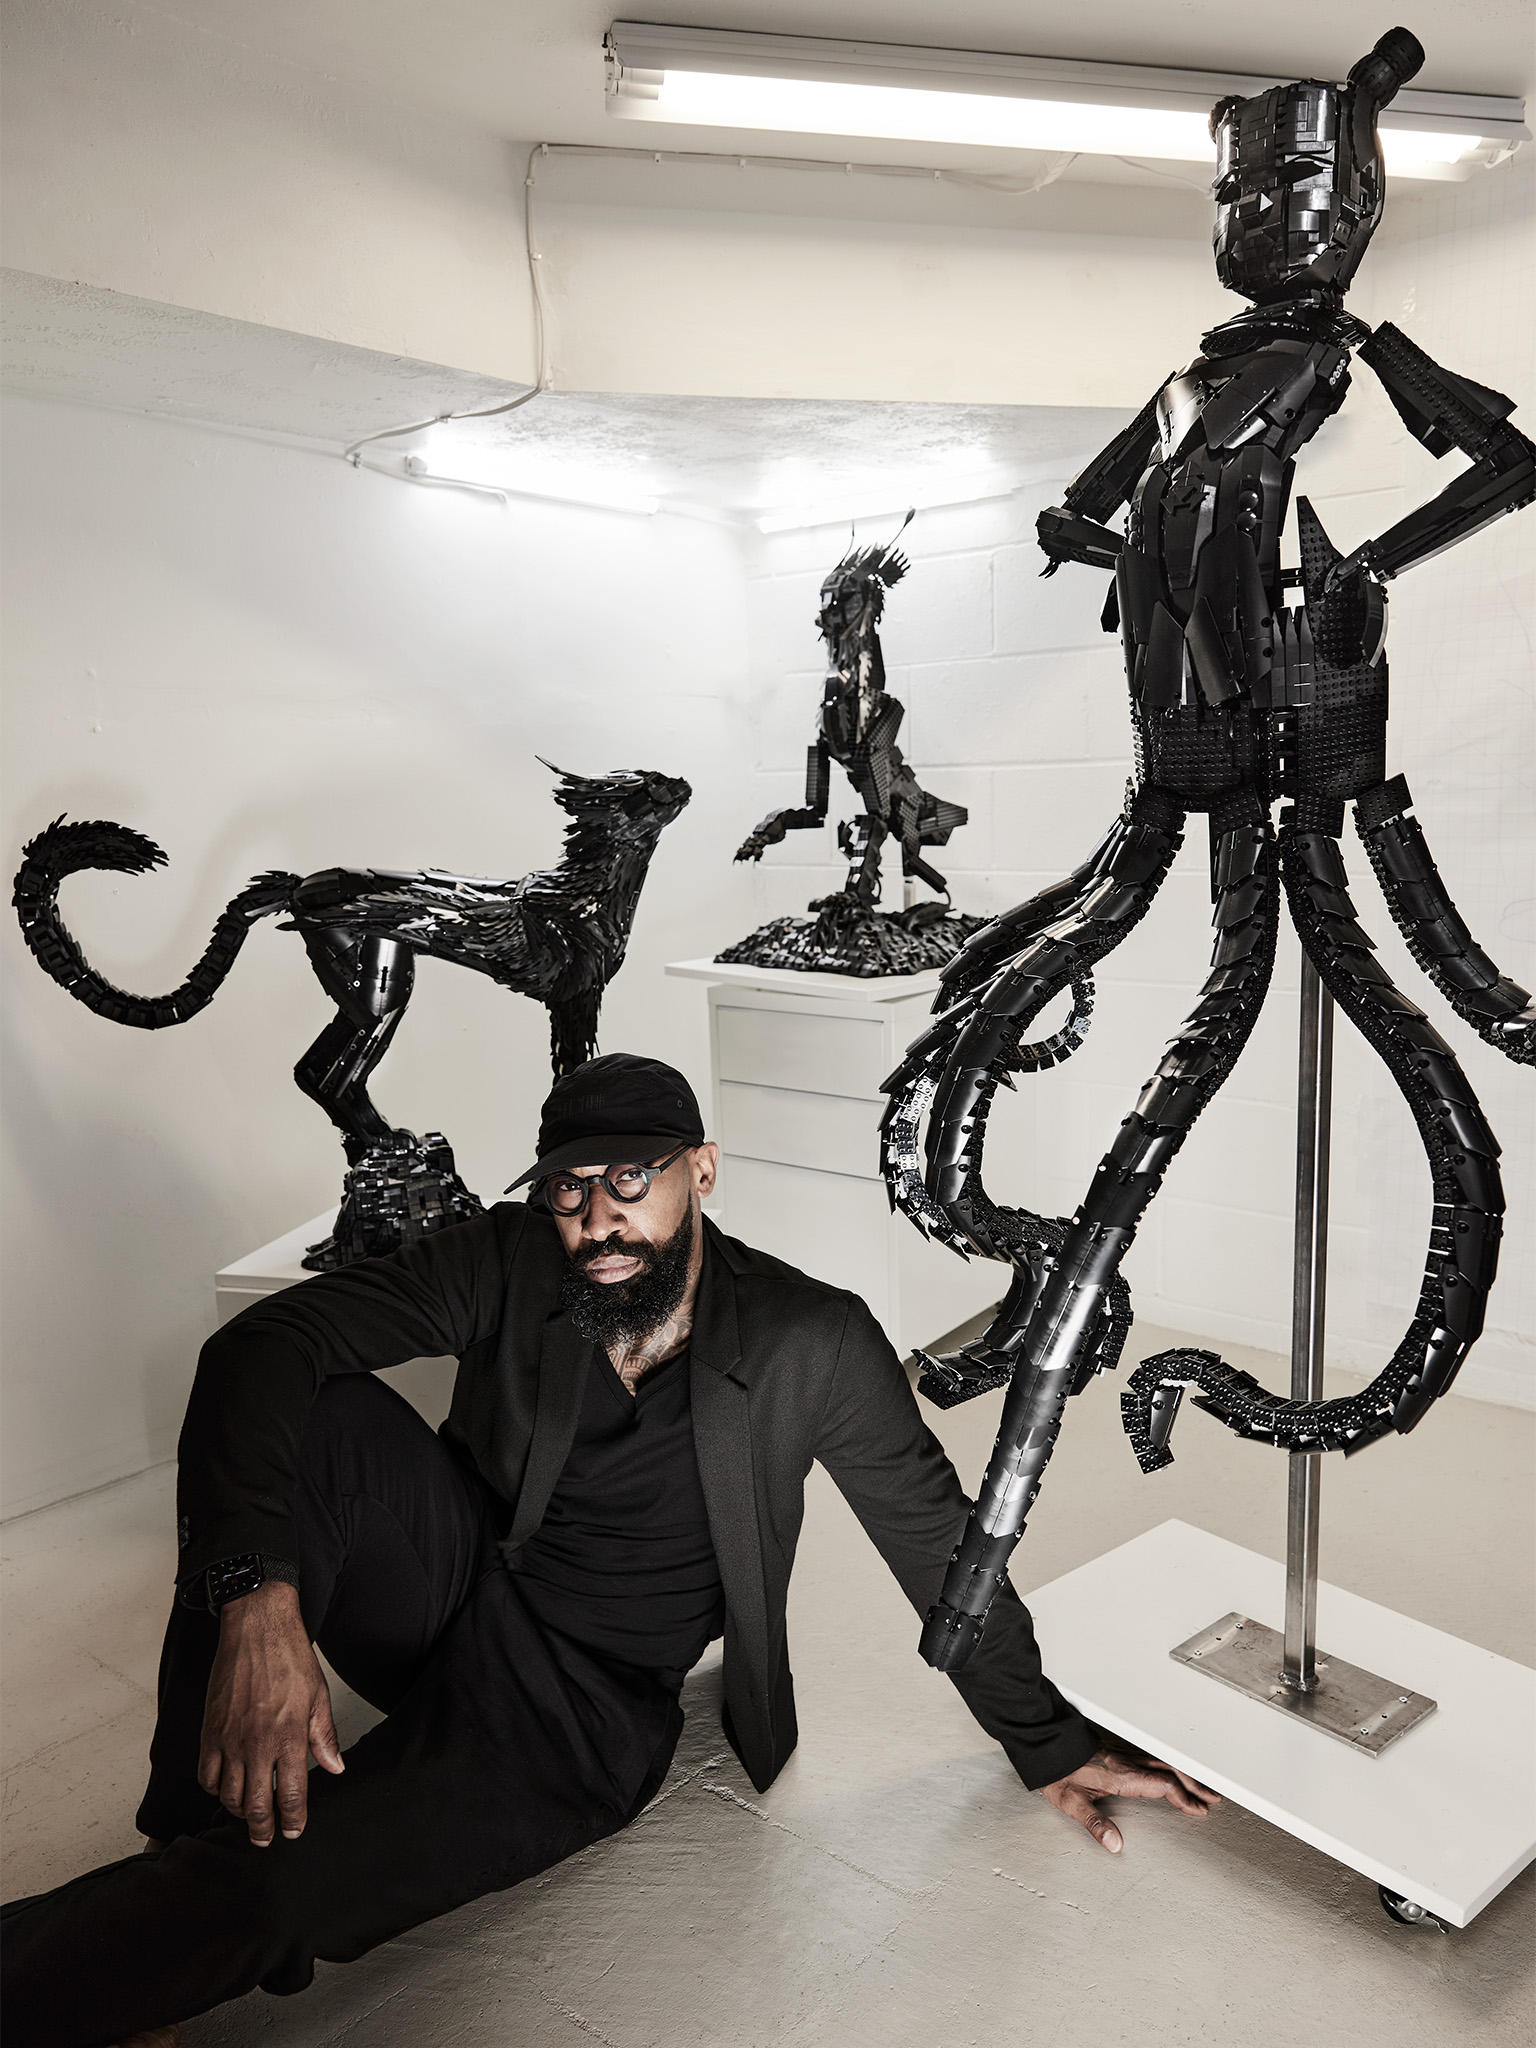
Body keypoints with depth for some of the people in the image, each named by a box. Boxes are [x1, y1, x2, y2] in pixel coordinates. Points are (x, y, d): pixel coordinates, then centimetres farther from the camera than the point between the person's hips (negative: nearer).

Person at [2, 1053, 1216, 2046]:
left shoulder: (811, 1348, -18)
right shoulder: (508, 1262, -13)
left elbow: (936, 1539, -6)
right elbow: (261, 1345, -22)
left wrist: (1047, 1747, 3)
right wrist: (257, 1599, -37)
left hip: (580, 1713, -3)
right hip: (446, 1588, 4)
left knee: (245, 1895, -29)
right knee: (316, 1420, -28)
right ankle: (193, 1848, -19)